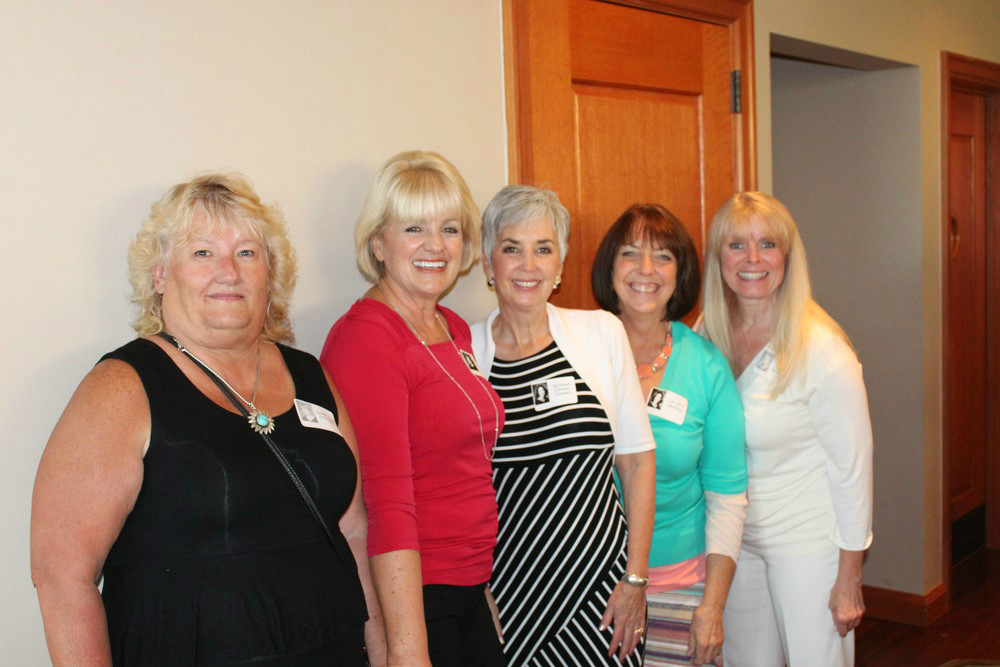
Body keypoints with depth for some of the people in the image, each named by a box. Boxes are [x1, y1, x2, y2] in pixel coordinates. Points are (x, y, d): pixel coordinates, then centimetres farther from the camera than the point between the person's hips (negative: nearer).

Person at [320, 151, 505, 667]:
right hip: (405, 599, -8)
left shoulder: (455, 330, 10)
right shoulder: (364, 337, -15)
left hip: (470, 596, 8)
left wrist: (485, 585, 14)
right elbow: (386, 504, -21)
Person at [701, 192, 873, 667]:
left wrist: (849, 579, -11)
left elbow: (852, 466, -13)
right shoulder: (707, 336, -3)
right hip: (733, 540, 5)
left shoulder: (820, 349, -18)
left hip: (808, 542, -5)